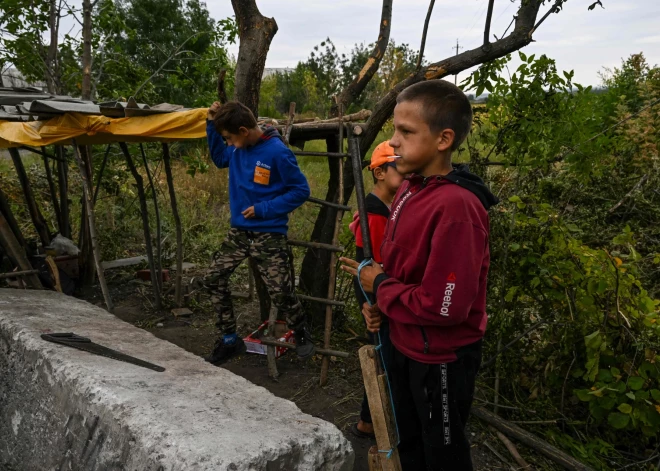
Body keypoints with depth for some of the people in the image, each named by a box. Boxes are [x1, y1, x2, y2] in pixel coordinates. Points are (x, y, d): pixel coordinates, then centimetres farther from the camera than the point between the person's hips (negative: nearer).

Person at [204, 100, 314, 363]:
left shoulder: (277, 152, -19)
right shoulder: (238, 149, 0)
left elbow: (301, 190, -14)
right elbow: (219, 159, 20)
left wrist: (264, 209, -17)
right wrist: (211, 124, 5)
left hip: (269, 235, -6)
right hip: (239, 231, 7)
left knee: (280, 293, -4)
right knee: (215, 280, 4)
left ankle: (301, 335, 25)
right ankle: (229, 339, 19)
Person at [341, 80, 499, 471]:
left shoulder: (456, 206, -28)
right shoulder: (409, 190, 0)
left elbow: (444, 306, -30)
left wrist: (380, 286, -16)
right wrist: (380, 304, -4)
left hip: (441, 360, -8)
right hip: (404, 346, 8)